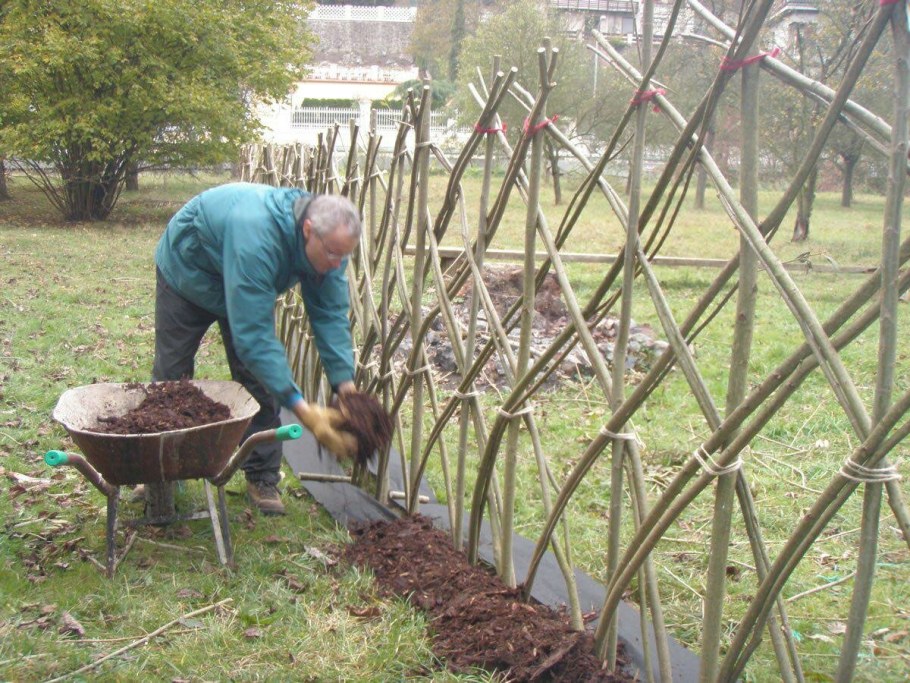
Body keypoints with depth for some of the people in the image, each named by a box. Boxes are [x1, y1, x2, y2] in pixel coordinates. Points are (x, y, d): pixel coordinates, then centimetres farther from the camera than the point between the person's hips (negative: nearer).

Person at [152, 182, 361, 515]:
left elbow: (331, 316, -19)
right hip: (187, 273, -5)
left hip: (249, 285, 5)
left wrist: (346, 384, -31)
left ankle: (262, 478, 5)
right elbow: (252, 335, -48)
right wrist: (302, 409, -51)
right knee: (171, 378, 6)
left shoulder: (327, 241, -26)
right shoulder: (256, 238, -48)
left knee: (261, 383, -6)